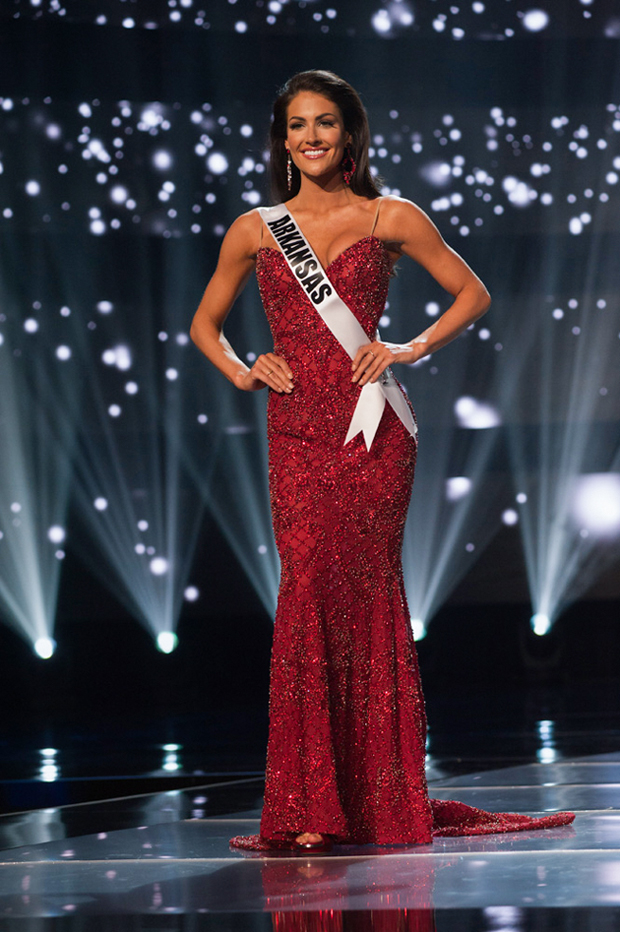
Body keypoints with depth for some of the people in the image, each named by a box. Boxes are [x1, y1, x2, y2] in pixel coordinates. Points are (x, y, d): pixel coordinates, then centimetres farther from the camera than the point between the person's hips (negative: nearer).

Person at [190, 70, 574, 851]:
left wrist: (415, 348, -2)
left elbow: (473, 294, 12)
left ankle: (378, 801, 5)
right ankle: (309, 806, -4)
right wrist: (241, 372, 2)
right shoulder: (255, 230, 10)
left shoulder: (391, 219, 6)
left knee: (365, 596, -3)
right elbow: (205, 324, 21)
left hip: (371, 432, -1)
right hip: (297, 431, 1)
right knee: (310, 591, -8)